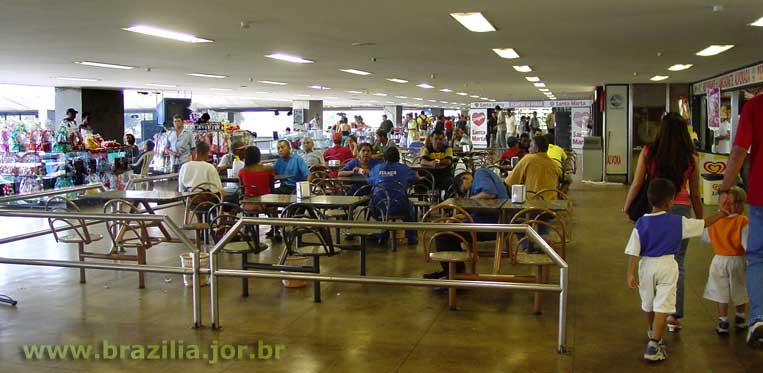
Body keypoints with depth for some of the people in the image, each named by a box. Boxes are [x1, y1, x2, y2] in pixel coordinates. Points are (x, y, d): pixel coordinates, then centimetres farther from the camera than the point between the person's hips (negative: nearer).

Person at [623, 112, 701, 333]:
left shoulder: (648, 152, -3)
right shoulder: (691, 157, 0)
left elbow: (637, 184, -1)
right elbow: (695, 194, 6)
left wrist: (626, 207, 14)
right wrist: (700, 219, 17)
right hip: (682, 209, 1)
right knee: (677, 264, 8)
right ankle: (675, 316, 11)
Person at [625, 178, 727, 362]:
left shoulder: (641, 223, -8)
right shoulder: (678, 221, -8)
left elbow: (633, 251, -11)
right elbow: (703, 224, 5)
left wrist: (630, 274, -7)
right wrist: (720, 215, 21)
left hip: (646, 265, 2)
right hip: (667, 266, -2)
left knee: (649, 305, 22)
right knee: (661, 308, -3)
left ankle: (652, 333, 48)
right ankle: (653, 346, -11)